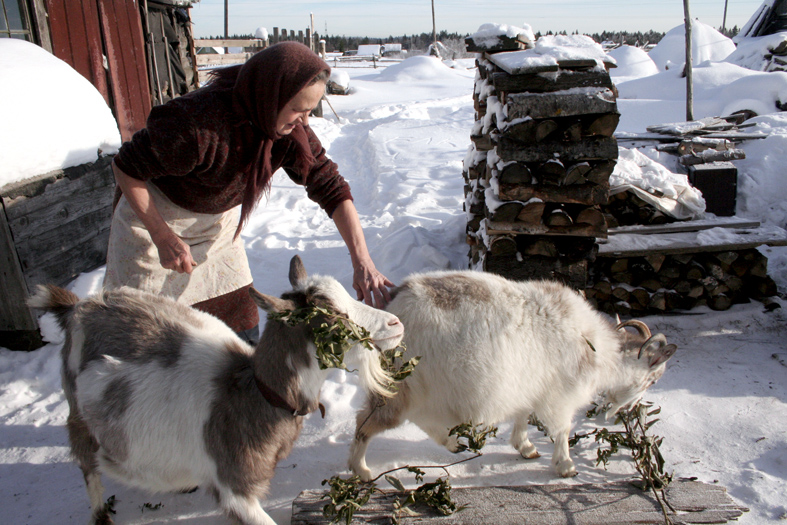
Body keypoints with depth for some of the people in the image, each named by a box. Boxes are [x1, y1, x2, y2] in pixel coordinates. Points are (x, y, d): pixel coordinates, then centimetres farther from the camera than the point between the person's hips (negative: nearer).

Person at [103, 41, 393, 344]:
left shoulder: (292, 131, -19)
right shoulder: (198, 125, -37)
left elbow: (332, 189, -16)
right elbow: (126, 167, -24)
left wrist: (362, 262, -24)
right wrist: (163, 237, -25)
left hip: (220, 218, 5)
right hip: (154, 215, -5)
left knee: (242, 330, 6)